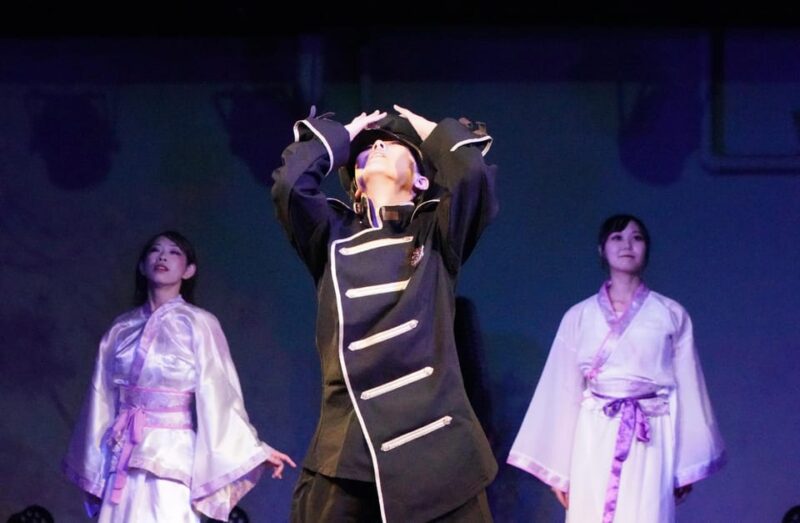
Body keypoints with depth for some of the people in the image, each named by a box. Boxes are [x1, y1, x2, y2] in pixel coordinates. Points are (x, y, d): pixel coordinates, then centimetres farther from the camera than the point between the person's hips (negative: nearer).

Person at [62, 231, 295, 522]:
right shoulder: (122, 329, 13)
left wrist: (255, 451, -10)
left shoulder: (198, 324, 1)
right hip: (123, 457, 4)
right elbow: (103, 399, 16)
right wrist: (91, 463, 17)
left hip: (172, 457, -4)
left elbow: (218, 393, -3)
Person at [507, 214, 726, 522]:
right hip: (594, 442, 1)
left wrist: (687, 465, 2)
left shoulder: (672, 315, 8)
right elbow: (564, 391, 9)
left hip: (650, 442, -1)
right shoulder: (579, 317, 10)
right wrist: (557, 466, 4)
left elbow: (686, 389, 7)